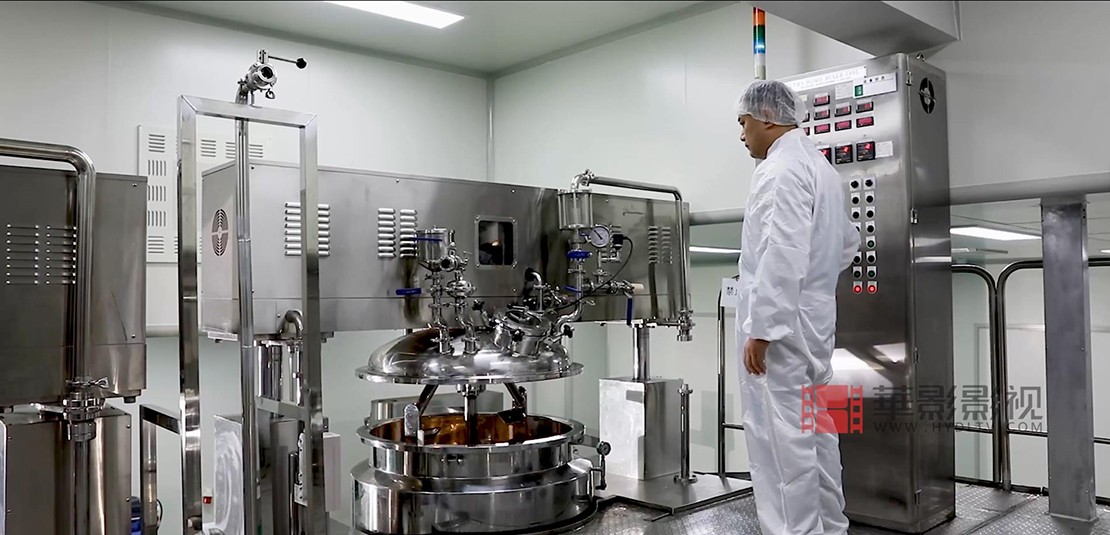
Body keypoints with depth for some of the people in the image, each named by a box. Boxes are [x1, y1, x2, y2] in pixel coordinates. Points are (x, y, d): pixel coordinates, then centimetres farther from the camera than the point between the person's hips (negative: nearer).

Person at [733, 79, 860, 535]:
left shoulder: (781, 169, -14)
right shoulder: (819, 165, 17)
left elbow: (783, 255, -24)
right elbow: (848, 242, 26)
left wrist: (760, 329, -22)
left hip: (780, 325, -10)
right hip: (813, 320, 10)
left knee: (782, 437, -5)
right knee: (814, 430, 16)